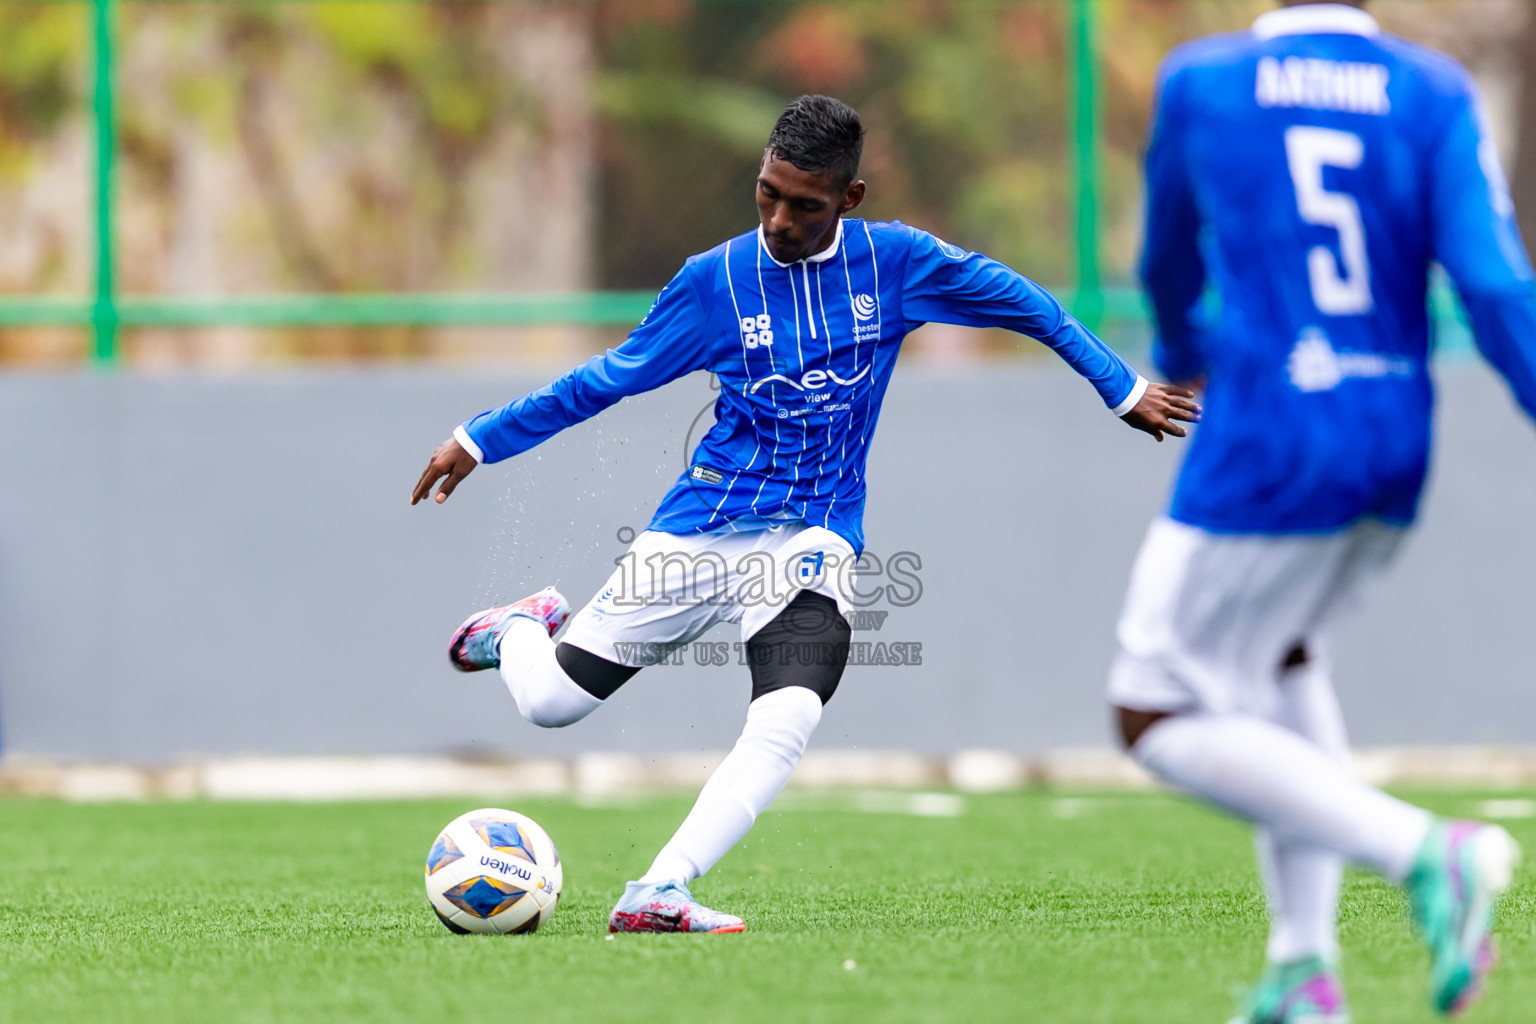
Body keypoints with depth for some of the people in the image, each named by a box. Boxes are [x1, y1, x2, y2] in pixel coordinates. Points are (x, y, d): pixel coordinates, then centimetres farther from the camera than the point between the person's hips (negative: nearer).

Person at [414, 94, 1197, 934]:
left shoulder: (895, 263, -3)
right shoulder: (714, 281, -3)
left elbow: (1020, 303, 9)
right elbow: (609, 378, 6)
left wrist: (1123, 389, 10)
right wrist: (479, 440, 7)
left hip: (811, 543, -1)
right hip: (700, 529, 1)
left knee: (787, 720, -29)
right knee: (551, 701, 2)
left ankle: (656, 896, -31)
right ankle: (522, 628, 39)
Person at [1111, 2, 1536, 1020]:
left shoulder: (1199, 83, -1)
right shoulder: (1433, 94, -1)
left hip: (1268, 453, -5)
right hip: (1397, 449, 5)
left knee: (1161, 719, 4)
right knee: (1281, 654, 28)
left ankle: (1423, 850, -15)